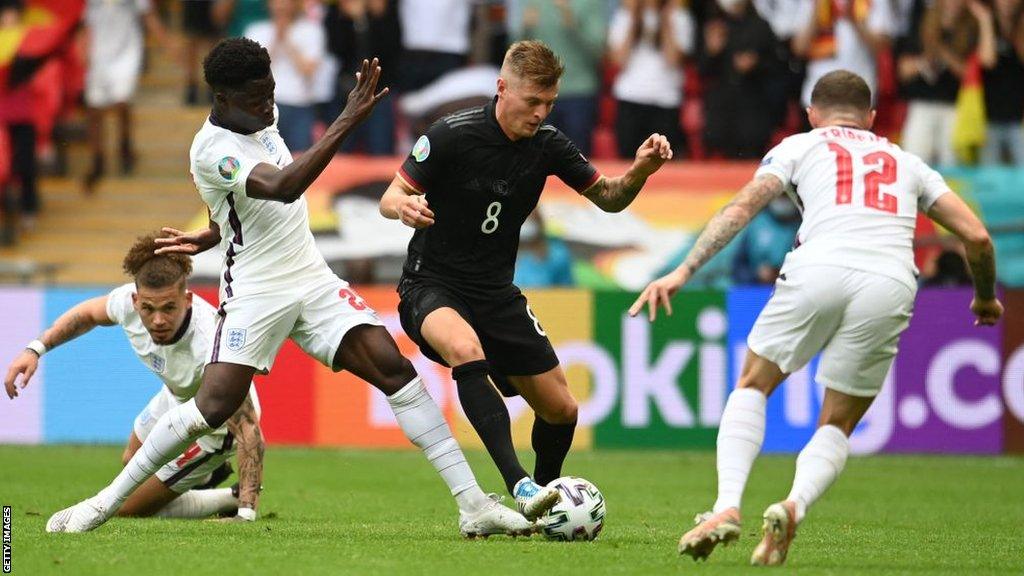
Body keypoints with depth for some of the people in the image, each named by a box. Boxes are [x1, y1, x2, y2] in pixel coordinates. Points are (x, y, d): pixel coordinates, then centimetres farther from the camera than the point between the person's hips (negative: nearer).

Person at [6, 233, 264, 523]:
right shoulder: (129, 300, -28)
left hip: (213, 428, -7)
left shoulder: (210, 348, -46)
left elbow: (248, 431, -45)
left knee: (129, 509, 2)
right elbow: (88, 313, -1)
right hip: (176, 397, 7)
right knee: (132, 461, 32)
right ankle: (207, 474, 54)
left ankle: (233, 500, 17)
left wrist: (246, 513, -52)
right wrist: (35, 349, -11)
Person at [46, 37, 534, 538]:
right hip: (255, 292, -6)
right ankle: (107, 501, 2)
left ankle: (473, 505, -12)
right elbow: (282, 188, -34)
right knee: (214, 405, -17)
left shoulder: (261, 118, 8)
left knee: (395, 369, -10)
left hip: (314, 282, 6)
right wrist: (346, 123, -36)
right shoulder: (213, 149, -18)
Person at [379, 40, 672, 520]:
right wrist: (404, 206, -35)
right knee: (467, 351, -38)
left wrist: (639, 171, -13)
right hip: (432, 286, -5)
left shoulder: (547, 145, -2)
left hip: (497, 295, 5)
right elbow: (389, 199, -11)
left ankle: (545, 500, 31)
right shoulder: (452, 135, -16)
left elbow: (608, 199, 8)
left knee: (561, 410, 2)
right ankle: (519, 486, -45)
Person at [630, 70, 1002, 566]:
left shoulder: (800, 146, 24)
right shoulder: (907, 162, 31)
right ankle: (794, 505, -14)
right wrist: (985, 298, 42)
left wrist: (683, 272, 4)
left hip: (820, 269, -2)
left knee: (752, 387, 19)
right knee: (837, 426, 16)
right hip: (890, 283, 2)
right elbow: (976, 235, 24)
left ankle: (727, 506, -3)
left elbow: (742, 207, 9)